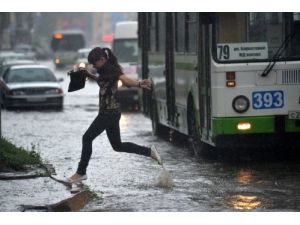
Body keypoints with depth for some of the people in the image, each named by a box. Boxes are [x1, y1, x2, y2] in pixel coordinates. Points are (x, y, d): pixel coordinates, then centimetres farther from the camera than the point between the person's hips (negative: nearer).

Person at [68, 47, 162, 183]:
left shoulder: (113, 70, -16)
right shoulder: (105, 71, 12)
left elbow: (126, 80, -34)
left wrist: (139, 84, -54)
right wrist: (89, 76, 21)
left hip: (109, 112, -10)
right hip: (106, 112, 10)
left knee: (87, 138, -3)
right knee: (117, 145, 14)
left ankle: (81, 173, 4)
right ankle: (149, 151, 16)